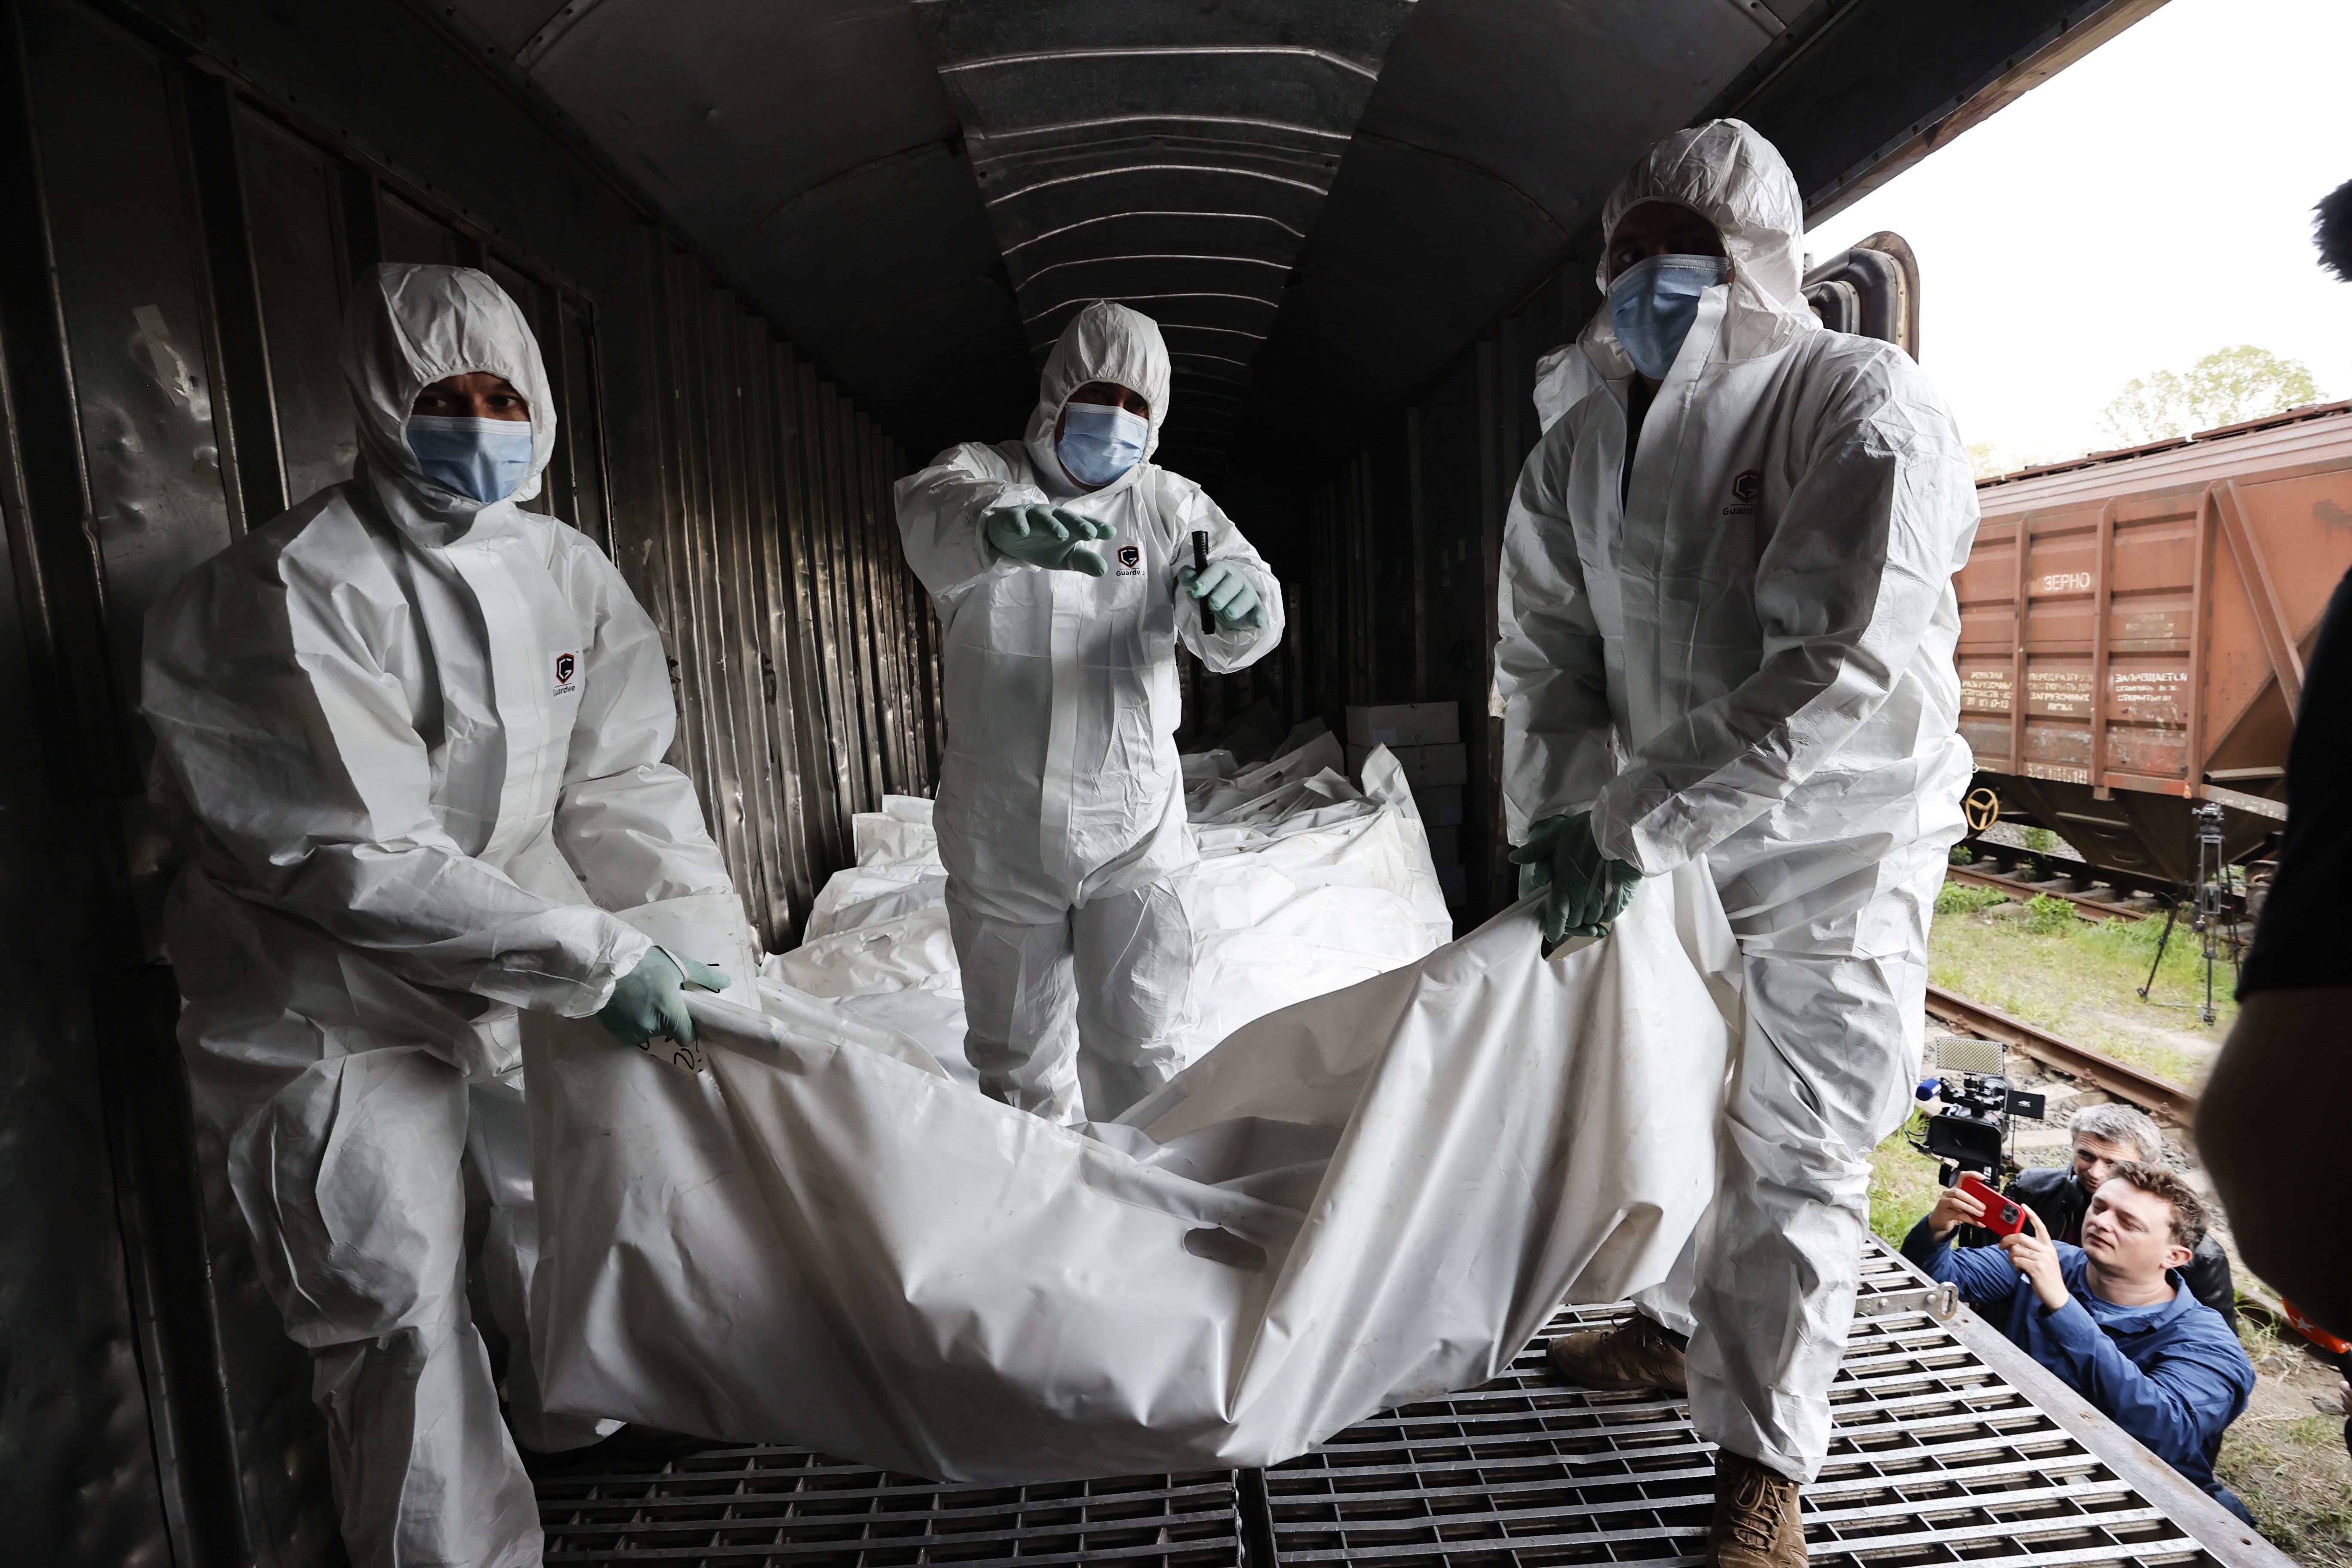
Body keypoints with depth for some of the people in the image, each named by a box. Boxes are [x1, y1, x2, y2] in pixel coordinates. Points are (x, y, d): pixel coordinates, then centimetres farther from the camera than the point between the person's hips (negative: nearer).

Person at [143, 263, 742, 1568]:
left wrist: (712, 941, -15)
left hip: (519, 974, 7)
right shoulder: (294, 590, -21)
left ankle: (575, 1411, 54)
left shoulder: (567, 573, -2)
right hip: (337, 1008, -6)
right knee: (403, 1312, 2)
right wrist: (598, 959, -31)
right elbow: (361, 858, -27)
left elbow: (621, 784, -3)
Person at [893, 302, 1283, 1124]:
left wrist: (1238, 601, -32)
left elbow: (1230, 641, -6)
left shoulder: (1170, 505, 5)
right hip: (1001, 831, -1)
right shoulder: (982, 472, 0)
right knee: (1017, 1055, 13)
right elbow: (931, 514, -25)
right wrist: (996, 526, -50)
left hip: (1136, 826, 1)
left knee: (1139, 1043, 9)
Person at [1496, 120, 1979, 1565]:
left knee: (1796, 1151, 0)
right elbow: (1546, 648, 0)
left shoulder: (1865, 406, -18)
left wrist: (1627, 824, -31)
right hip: (1667, 840, 6)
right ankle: (1682, 1326, 44)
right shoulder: (1583, 445, 3)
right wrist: (1564, 816, -15)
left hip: (1838, 844, -6)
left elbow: (1840, 672, -29)